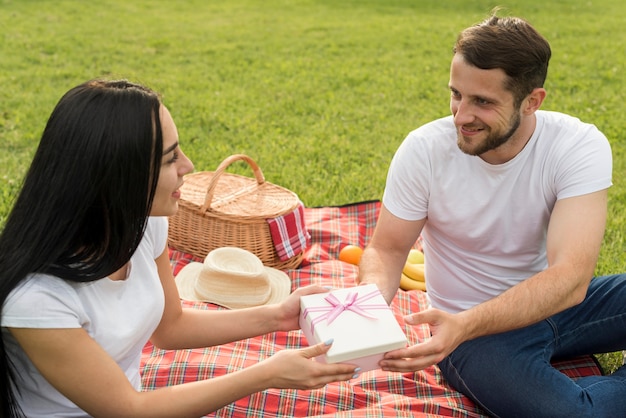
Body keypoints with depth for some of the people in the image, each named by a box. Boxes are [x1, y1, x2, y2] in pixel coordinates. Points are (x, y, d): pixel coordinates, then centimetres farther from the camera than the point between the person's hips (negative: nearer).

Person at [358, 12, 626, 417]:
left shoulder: (580, 146, -19)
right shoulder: (424, 149, -17)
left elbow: (569, 279, -28)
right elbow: (387, 249, -8)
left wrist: (462, 325, -43)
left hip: (555, 303, 2)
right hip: (472, 327, -1)